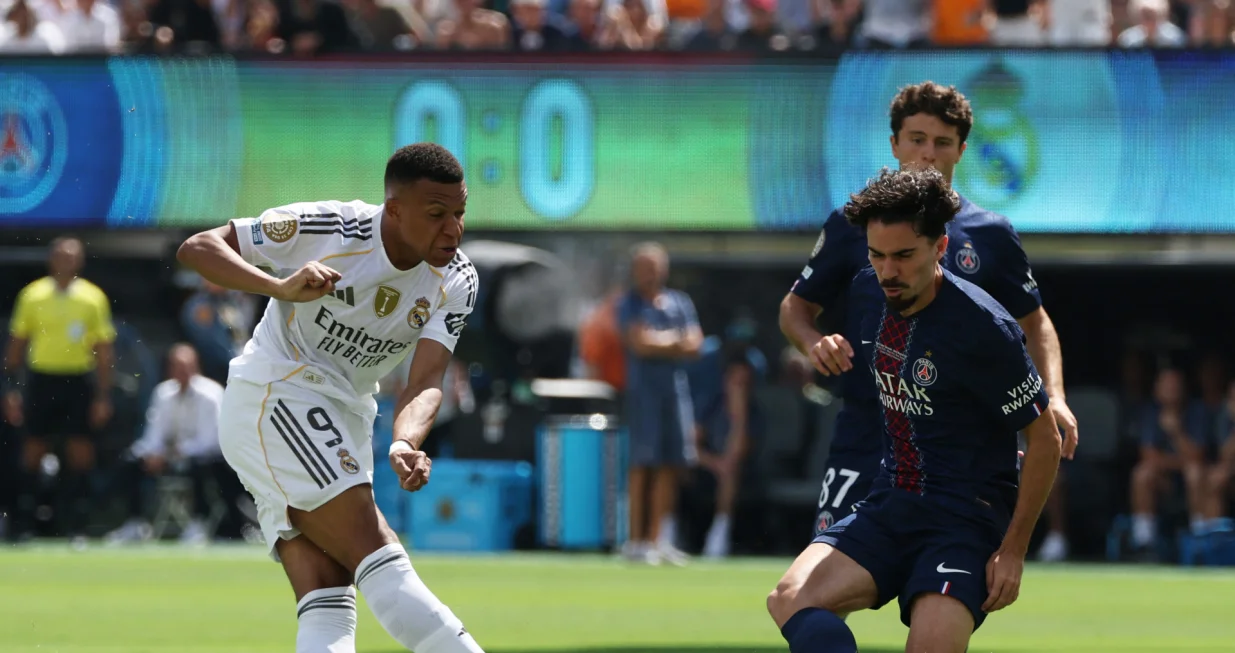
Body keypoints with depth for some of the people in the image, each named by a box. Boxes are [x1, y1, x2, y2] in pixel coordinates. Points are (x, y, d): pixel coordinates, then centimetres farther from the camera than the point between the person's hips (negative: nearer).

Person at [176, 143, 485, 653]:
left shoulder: (456, 281, -5)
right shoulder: (328, 229, -18)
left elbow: (425, 383, -15)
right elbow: (197, 248, -16)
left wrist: (406, 443, -38)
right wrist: (282, 287, -34)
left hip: (344, 417, 6)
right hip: (274, 394, -6)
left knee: (327, 607, -7)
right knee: (375, 555, -21)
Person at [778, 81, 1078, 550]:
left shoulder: (991, 234, 6)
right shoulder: (852, 225, 4)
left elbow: (1035, 322, 15)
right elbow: (795, 307, 12)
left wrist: (1053, 398, -2)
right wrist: (812, 340, -11)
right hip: (864, 437, -1)